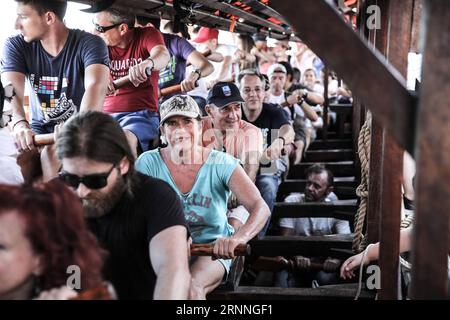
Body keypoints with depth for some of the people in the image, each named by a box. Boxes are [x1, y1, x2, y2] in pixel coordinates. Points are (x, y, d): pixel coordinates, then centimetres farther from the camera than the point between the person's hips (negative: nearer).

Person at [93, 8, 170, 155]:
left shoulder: (147, 35, 1)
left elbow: (163, 55, -19)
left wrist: (148, 63, -44)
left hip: (141, 113, -3)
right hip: (106, 114, 3)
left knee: (126, 139, -35)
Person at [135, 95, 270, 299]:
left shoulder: (221, 164, -7)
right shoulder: (149, 162, -3)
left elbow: (260, 208, -18)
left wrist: (238, 238, -40)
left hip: (212, 251, -1)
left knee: (191, 286, -32)